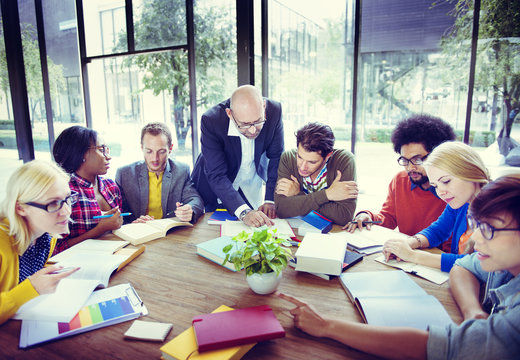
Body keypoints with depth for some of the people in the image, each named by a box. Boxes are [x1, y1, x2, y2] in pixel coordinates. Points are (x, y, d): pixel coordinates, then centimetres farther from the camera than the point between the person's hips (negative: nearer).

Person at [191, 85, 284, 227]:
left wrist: (270, 200, -25)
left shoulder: (274, 111, -25)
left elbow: (276, 158, -15)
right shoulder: (211, 120, -33)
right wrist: (244, 212, -46)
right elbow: (216, 176, -34)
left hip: (251, 186, 3)